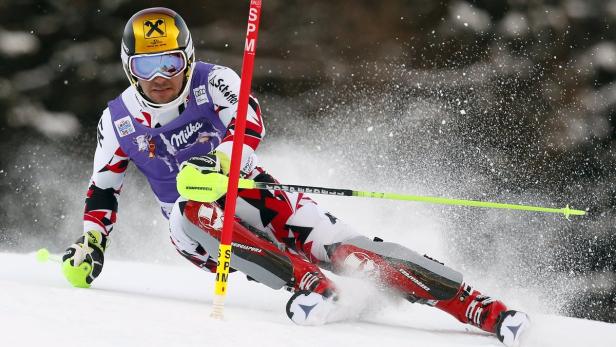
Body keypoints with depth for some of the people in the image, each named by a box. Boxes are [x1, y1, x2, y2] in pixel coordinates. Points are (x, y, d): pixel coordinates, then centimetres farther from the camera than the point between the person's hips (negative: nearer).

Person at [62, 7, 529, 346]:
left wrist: (219, 162, -48)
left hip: (249, 195, -2)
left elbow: (249, 123, -29)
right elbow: (102, 192, 12)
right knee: (196, 209, -36)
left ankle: (482, 309, -27)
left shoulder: (212, 82, -10)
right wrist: (91, 244, -3)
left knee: (341, 248, -22)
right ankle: (306, 281, -44)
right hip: (197, 227, 2)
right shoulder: (118, 122, 0)